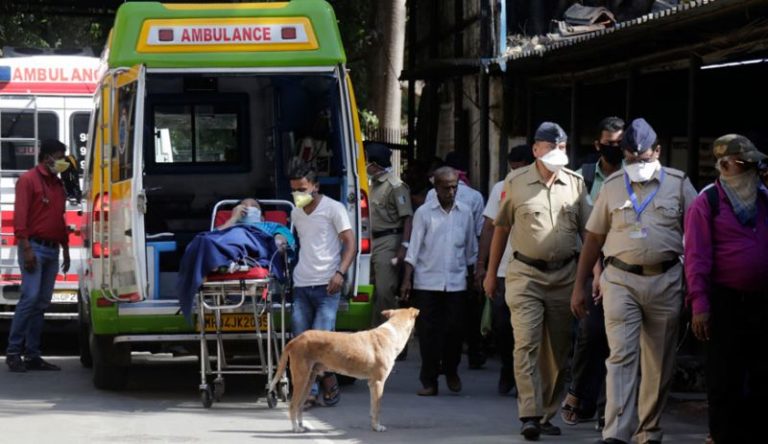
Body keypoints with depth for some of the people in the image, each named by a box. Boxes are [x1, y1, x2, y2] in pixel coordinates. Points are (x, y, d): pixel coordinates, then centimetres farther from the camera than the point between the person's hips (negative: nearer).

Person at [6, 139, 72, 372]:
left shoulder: (58, 184, 19)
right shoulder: (29, 180, -4)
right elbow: (20, 216, -11)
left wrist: (65, 250, 20)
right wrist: (26, 249, -18)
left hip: (53, 250, 8)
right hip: (35, 247, -8)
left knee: (42, 303, 5)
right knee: (30, 298, -15)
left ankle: (32, 355, 6)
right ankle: (13, 351, -12)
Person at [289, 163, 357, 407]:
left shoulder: (333, 209, -3)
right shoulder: (296, 214, 16)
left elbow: (350, 243, -7)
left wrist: (340, 272, -19)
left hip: (326, 285, -6)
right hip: (301, 285, 6)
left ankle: (329, 382, 5)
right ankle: (308, 390, 5)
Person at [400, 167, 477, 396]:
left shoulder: (465, 213, 7)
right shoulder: (424, 212, 0)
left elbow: (471, 249, 15)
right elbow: (414, 248, 0)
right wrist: (407, 280, -4)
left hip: (456, 282, 2)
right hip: (427, 282, -1)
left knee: (453, 329, 1)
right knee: (428, 331, -1)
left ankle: (451, 371, 24)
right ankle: (429, 381, 5)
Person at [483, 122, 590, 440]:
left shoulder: (575, 184, 5)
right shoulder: (516, 182, 0)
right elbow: (501, 229, 8)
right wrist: (491, 273, 9)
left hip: (564, 276, 3)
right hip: (526, 274, -3)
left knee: (557, 350, 8)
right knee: (527, 344, -13)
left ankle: (547, 414, 18)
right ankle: (529, 416, -15)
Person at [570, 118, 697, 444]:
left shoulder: (678, 184, 4)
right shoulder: (613, 185, 7)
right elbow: (594, 237, 11)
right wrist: (580, 286, 9)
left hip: (665, 282, 0)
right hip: (621, 280, 0)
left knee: (659, 364, 7)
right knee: (621, 356, -11)